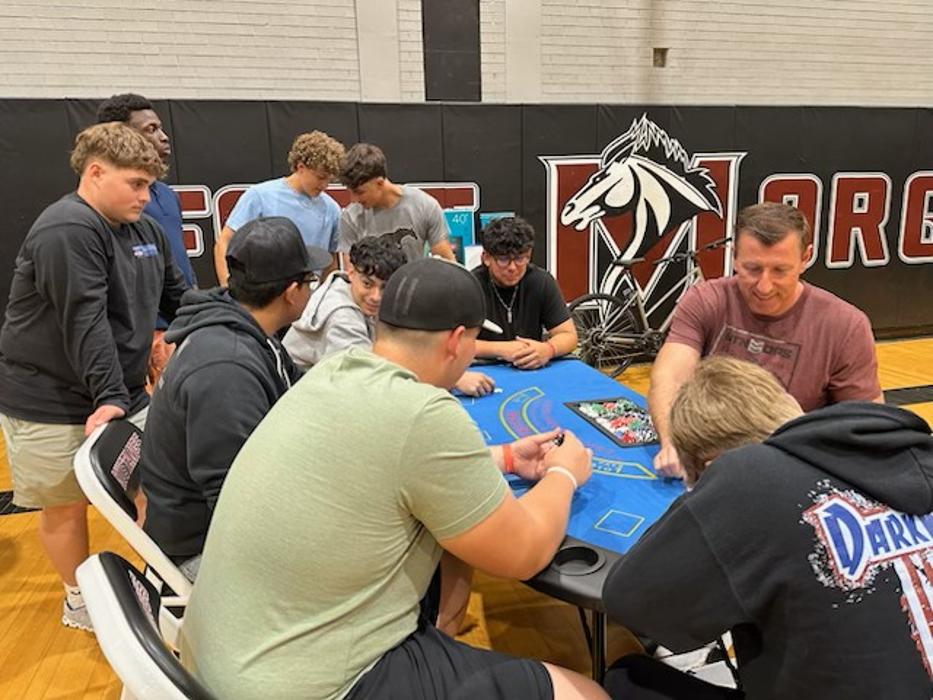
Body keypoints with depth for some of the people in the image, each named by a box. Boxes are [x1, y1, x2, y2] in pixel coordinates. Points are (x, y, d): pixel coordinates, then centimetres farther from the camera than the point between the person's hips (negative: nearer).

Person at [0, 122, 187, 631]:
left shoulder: (144, 228, 6)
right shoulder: (67, 231, -20)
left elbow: (176, 296, 16)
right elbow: (84, 320, -26)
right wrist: (109, 395, -30)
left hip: (123, 392, 7)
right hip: (49, 403, -7)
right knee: (65, 507, 8)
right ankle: (81, 601, 29)